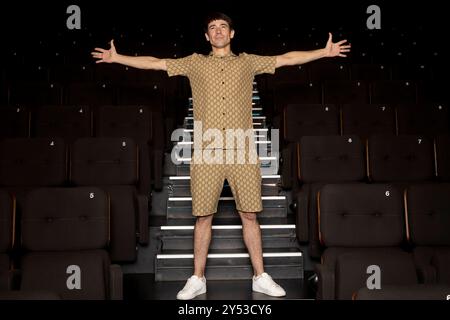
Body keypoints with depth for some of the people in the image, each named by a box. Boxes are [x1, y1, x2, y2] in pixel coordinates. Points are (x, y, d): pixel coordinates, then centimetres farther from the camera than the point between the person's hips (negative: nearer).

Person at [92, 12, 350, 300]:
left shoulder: (248, 62, 14)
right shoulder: (195, 63, 13)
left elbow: (287, 58, 13)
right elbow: (154, 63, 13)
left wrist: (326, 52, 11)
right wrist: (117, 58, 10)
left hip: (243, 152, 0)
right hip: (206, 153, 0)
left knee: (250, 215, 4)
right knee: (203, 216, 4)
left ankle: (261, 277, 17)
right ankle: (198, 279, 17)